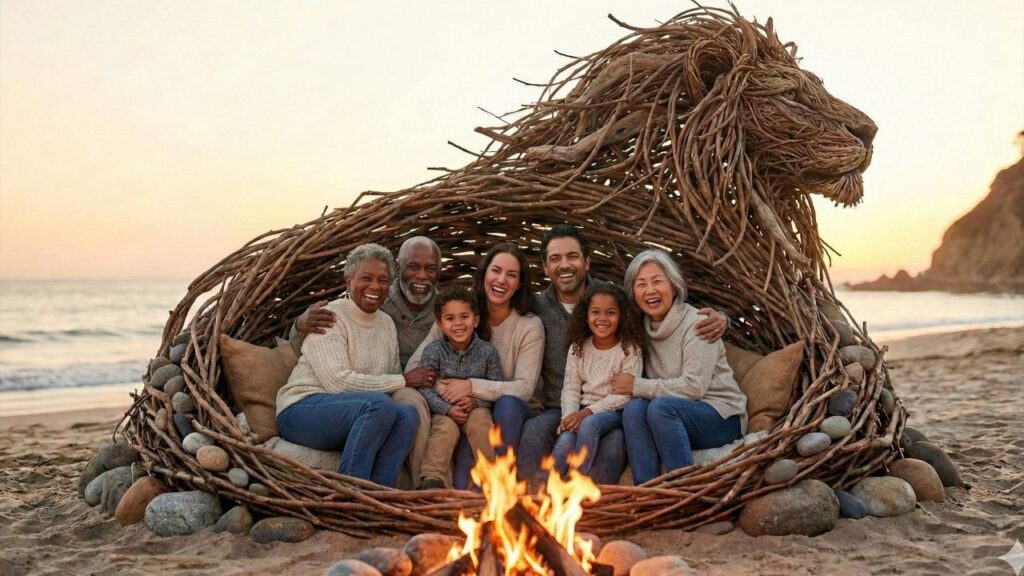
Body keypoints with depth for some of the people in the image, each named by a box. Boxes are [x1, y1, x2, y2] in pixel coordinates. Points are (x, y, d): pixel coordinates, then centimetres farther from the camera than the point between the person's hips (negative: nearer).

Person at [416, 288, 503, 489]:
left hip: (476, 409, 1)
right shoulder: (433, 351, -4)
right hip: (444, 411, 0)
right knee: (446, 428, -31)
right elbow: (424, 388, -10)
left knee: (479, 422, -31)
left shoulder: (487, 351, 0)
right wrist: (447, 409, -23)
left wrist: (476, 401, -18)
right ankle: (432, 478, -35)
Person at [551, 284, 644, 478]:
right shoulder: (578, 347, 7)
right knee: (565, 440, -27)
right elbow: (571, 388, 5)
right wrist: (570, 415, -15)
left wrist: (588, 412, -19)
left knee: (589, 424, -34)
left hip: (615, 411, -3)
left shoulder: (630, 349, -5)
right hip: (584, 412, 3)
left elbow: (625, 394, -11)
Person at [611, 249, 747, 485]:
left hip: (721, 416, -5)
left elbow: (694, 386, -21)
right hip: (675, 419, 5)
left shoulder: (696, 323, -12)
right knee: (633, 408, -25)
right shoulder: (645, 328, 8)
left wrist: (637, 385, -16)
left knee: (661, 407, -33)